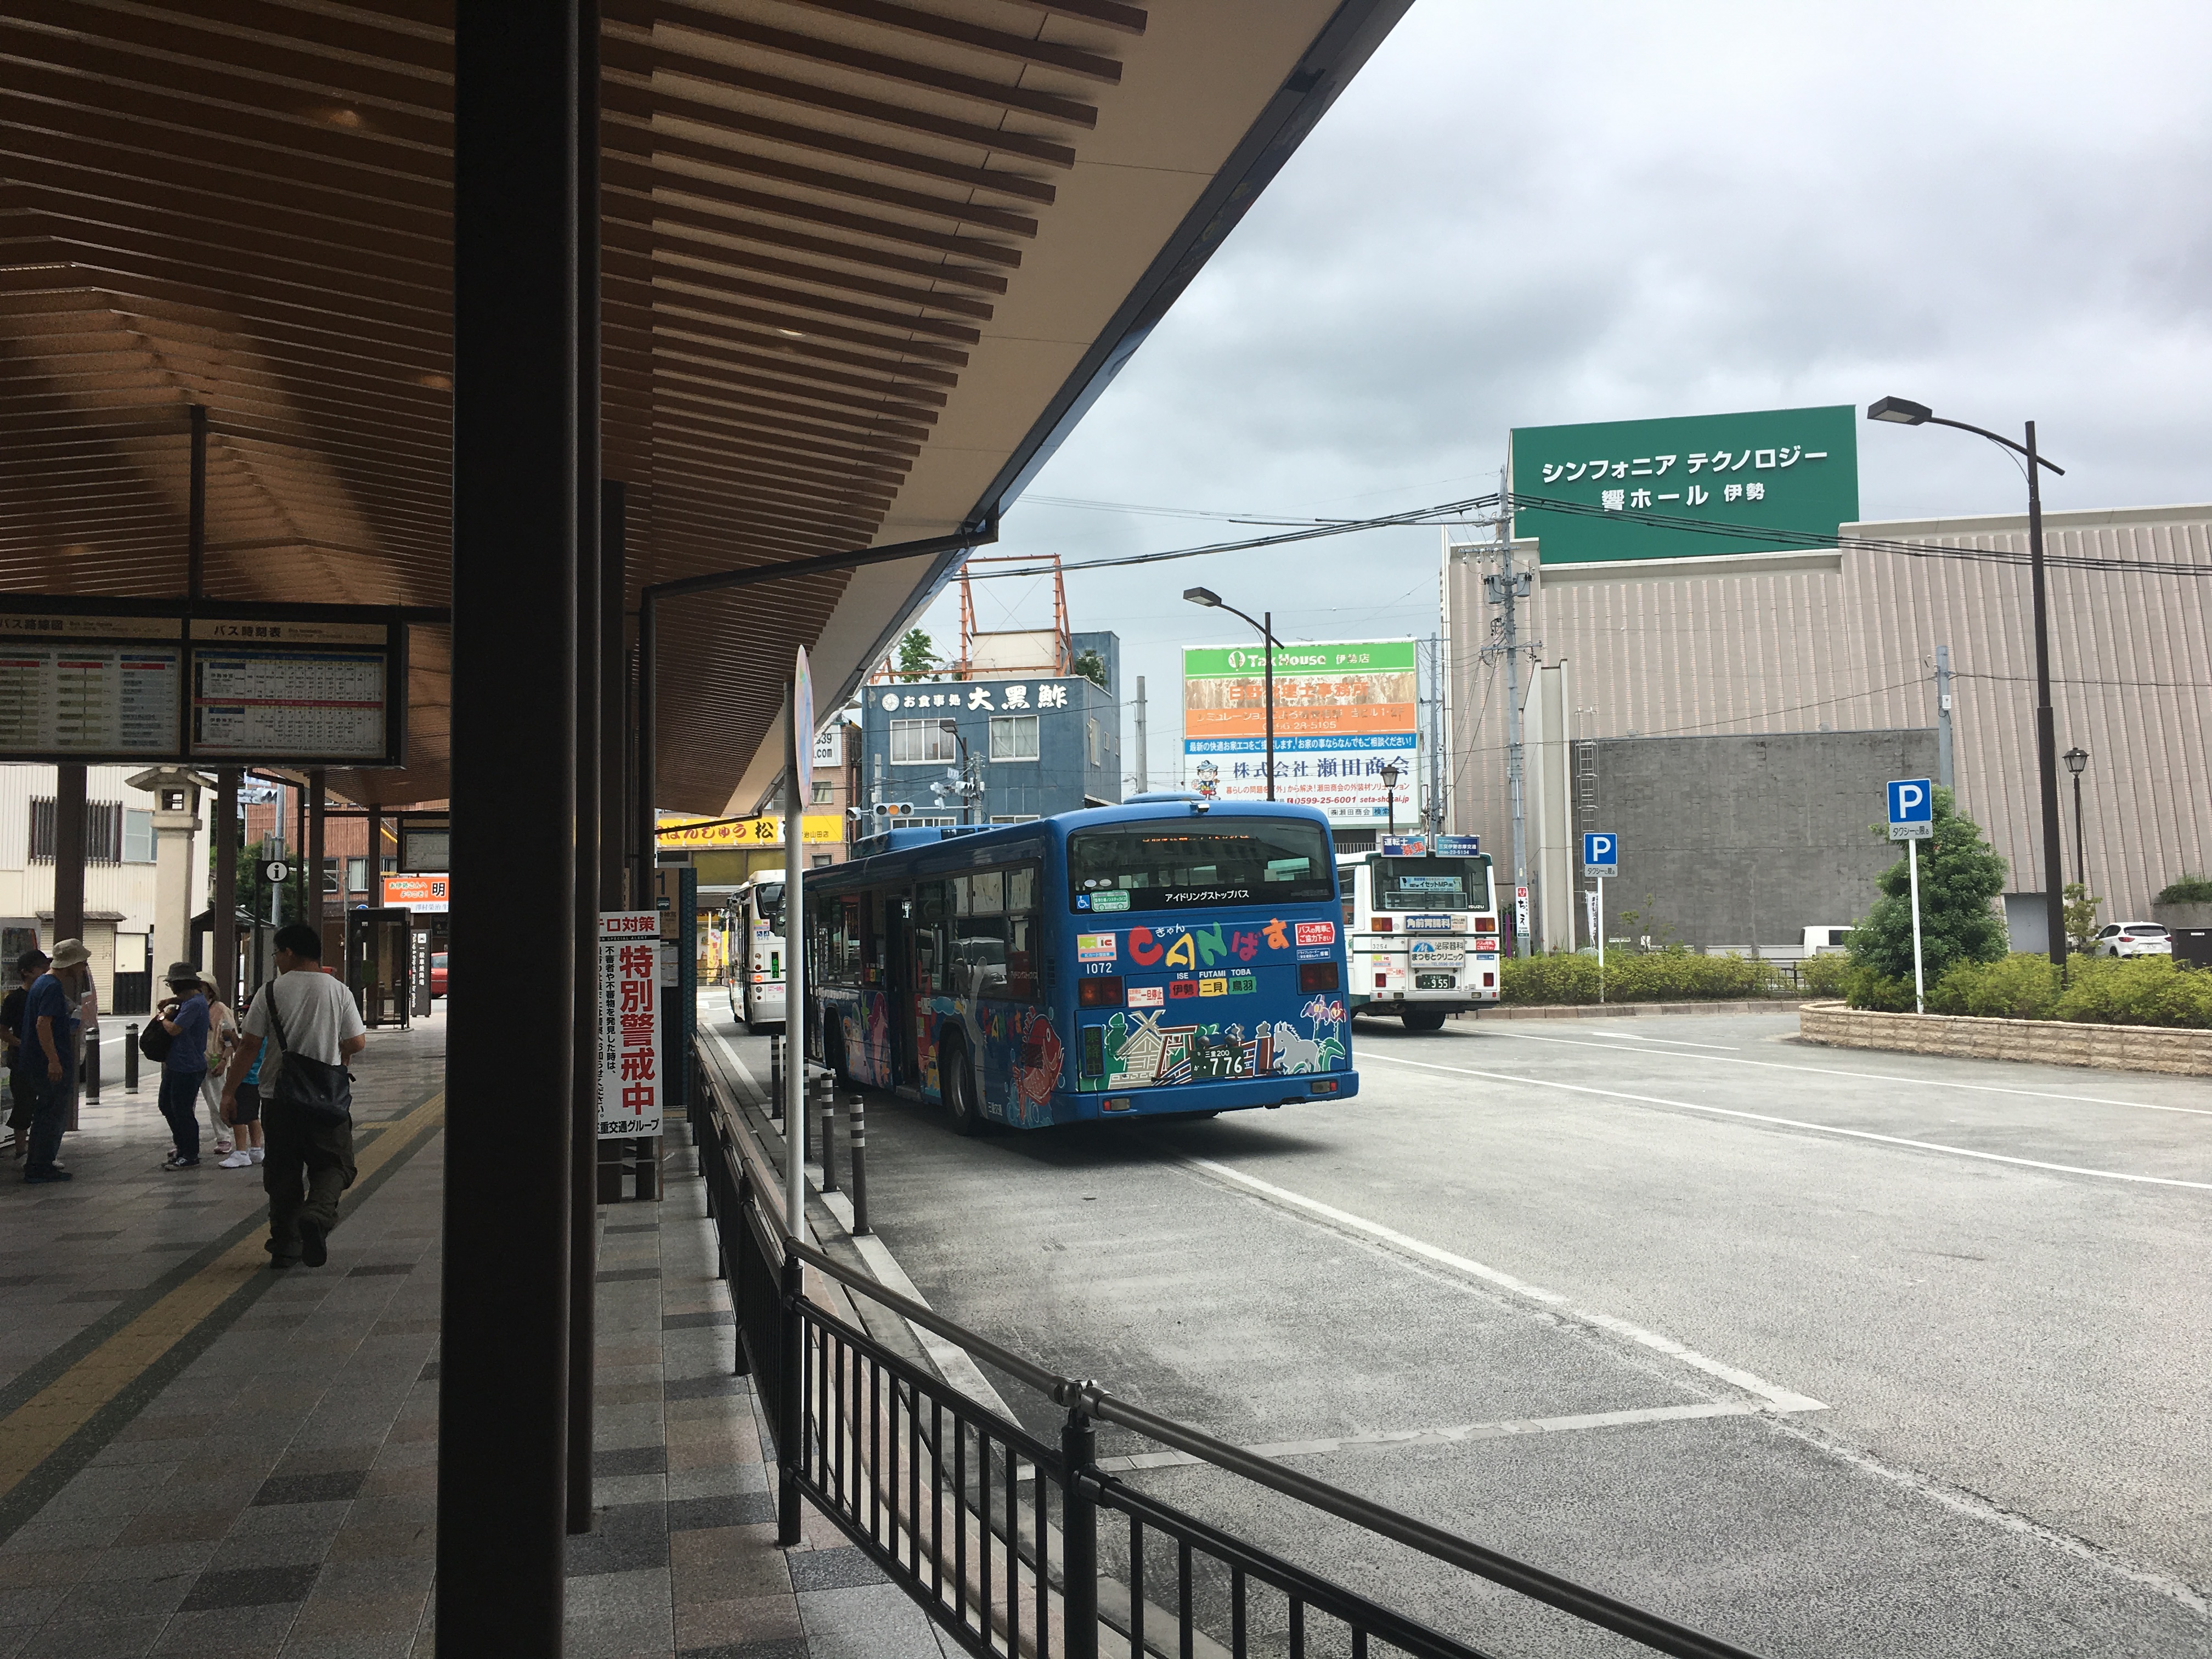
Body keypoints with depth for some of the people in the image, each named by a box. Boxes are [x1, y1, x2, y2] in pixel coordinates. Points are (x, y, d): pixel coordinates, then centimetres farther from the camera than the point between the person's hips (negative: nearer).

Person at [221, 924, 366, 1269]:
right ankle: (317, 1215, -21)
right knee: (332, 1164, 8)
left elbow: (250, 1047, -4)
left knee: (283, 1173, 10)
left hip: (278, 1097, 1)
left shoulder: (270, 992, -2)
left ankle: (285, 1247, 13)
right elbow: (358, 1042, 0)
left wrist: (229, 1091, 3)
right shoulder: (339, 992, -1)